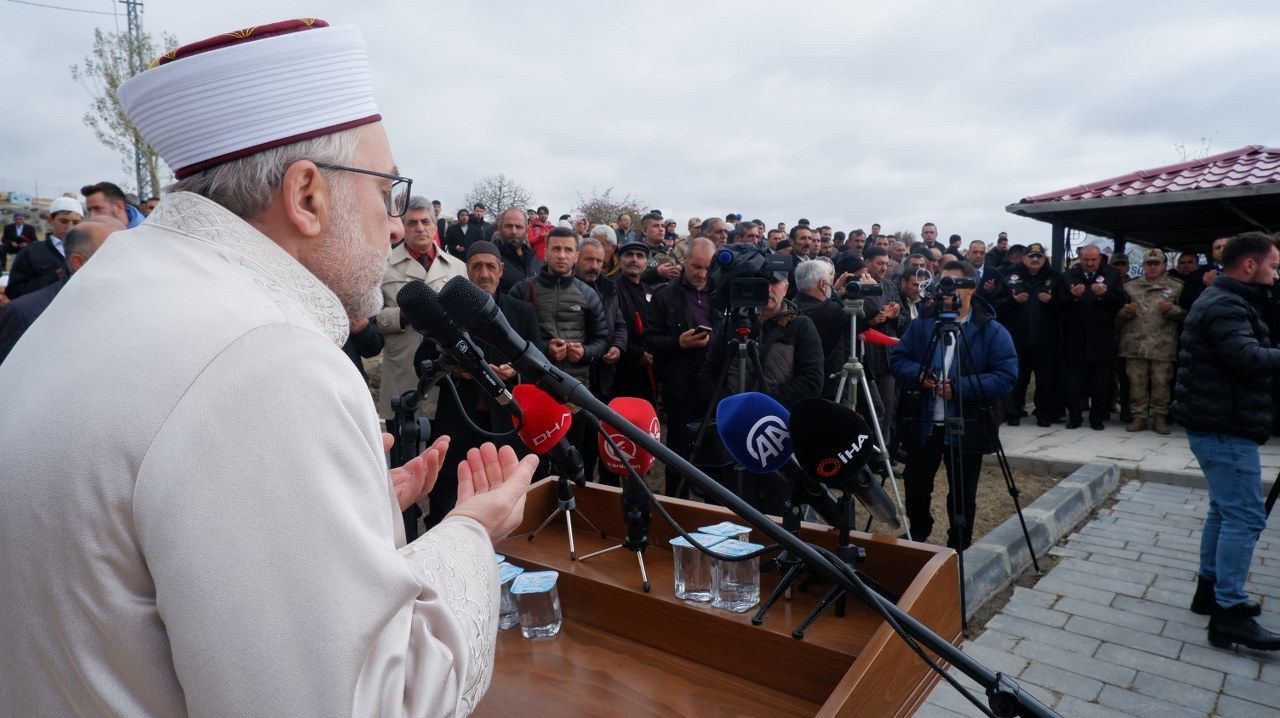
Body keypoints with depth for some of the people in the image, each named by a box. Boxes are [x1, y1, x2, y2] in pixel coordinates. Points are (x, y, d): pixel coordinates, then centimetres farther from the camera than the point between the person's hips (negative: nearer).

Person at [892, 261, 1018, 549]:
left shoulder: (992, 330, -4)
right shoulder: (922, 323, 7)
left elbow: (1007, 375, -12)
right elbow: (897, 358, 6)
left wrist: (960, 387, -23)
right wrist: (917, 374, -16)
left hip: (966, 428, -3)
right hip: (922, 424, 3)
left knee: (962, 498, 10)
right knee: (915, 489, 12)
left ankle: (957, 553, 28)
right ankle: (915, 543, 36)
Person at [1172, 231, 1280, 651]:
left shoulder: (1224, 302, 18)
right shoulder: (1225, 307, -16)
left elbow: (1246, 356, 19)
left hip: (1217, 424, 11)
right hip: (1227, 428, -11)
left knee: (1225, 510, 18)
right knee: (1245, 518, -9)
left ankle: (1210, 589, 27)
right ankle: (1229, 616, -6)